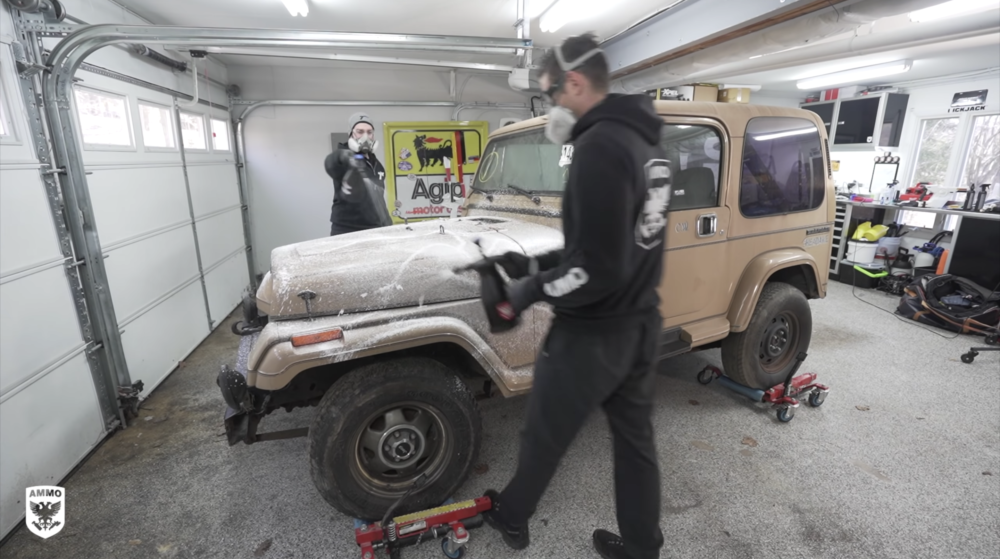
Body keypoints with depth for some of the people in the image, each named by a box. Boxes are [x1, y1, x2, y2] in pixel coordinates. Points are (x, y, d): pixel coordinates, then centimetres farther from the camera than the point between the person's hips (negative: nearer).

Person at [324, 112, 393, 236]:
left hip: (374, 229, 7)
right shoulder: (345, 157, -6)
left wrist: (387, 224, 19)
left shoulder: (377, 165, 16)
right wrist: (341, 156, -53)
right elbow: (331, 164, -31)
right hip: (346, 230, -6)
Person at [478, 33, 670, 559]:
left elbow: (597, 268, -28)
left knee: (543, 436, 15)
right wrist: (536, 265, 9)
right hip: (641, 323, 9)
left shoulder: (599, 146, -22)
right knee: (635, 438, 21)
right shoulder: (643, 141, 9)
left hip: (593, 334, -9)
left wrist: (526, 292, -13)